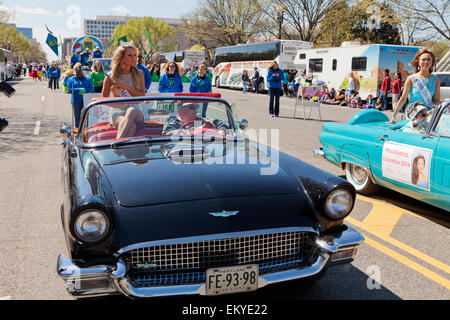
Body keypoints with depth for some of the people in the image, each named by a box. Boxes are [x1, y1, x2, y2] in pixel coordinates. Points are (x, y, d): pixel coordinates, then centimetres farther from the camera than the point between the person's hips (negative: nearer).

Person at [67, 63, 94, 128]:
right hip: (76, 101, -1)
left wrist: (84, 91, -13)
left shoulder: (87, 79, 13)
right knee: (77, 115, 1)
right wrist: (79, 90, -14)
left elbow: (91, 88, 4)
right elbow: (70, 90, -4)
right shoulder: (71, 80, 9)